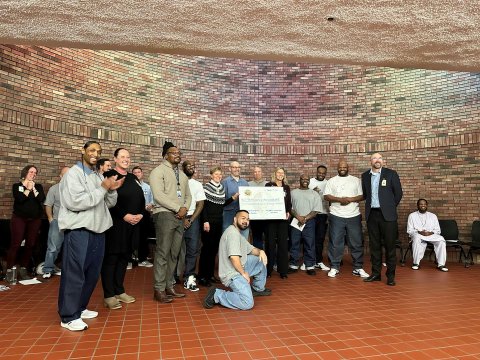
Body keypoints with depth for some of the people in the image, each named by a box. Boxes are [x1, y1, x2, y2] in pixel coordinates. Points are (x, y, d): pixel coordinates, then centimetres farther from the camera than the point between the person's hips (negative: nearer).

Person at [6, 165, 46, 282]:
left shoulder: (38, 186, 11)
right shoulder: (17, 186, 5)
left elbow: (42, 199, -7)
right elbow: (19, 199, -14)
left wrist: (33, 188, -8)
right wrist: (28, 188, -7)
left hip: (35, 220, 3)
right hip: (19, 219, -2)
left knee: (30, 244, 2)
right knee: (15, 244, -7)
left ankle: (23, 269, 12)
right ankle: (9, 270, 0)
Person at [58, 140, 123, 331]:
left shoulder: (98, 176, 16)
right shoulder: (73, 174, -7)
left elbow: (110, 204, 15)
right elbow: (75, 202, -19)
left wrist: (112, 190, -5)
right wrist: (102, 188, -16)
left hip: (97, 230, 8)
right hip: (78, 231, -8)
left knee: (92, 273, 14)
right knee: (74, 274, -1)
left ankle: (80, 308, 29)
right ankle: (69, 316, 10)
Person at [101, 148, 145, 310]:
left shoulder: (133, 178, 16)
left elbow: (141, 198, 14)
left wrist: (140, 214, -2)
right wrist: (125, 216, -18)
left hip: (133, 225, 7)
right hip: (115, 224, -7)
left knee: (124, 258, 13)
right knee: (111, 258, -1)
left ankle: (119, 291, 25)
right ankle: (109, 295, 8)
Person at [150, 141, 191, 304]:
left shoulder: (182, 175, 21)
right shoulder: (158, 171, -2)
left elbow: (188, 195, 19)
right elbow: (158, 195, -13)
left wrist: (185, 208, -2)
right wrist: (178, 208, -13)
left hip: (180, 217, 7)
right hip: (165, 215, -7)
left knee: (174, 254, 8)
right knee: (163, 253, -5)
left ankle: (168, 286, 16)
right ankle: (159, 290, 3)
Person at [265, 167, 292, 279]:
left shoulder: (287, 187, 15)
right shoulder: (269, 185, 5)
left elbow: (289, 202, 12)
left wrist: (288, 212, -5)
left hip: (283, 218, 2)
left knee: (283, 243, 1)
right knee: (270, 242, 1)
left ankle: (283, 270, 9)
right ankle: (268, 269, 11)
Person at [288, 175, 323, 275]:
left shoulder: (314, 194, 8)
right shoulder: (293, 193, 11)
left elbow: (316, 210, 0)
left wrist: (305, 218, -10)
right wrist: (298, 217, -10)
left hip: (309, 222, 0)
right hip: (295, 221, 1)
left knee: (310, 244, 1)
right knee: (294, 244, 3)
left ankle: (310, 266, 8)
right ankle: (293, 265, 12)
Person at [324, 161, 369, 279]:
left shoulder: (356, 180, 9)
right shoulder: (331, 181, 7)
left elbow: (362, 196, 4)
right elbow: (327, 196, -1)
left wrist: (350, 199, -13)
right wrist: (340, 199, -15)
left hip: (354, 216, 1)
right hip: (336, 216, -1)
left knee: (357, 243, 5)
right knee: (335, 243, 3)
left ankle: (358, 268, 16)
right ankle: (334, 267, 13)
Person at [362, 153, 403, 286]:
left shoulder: (391, 174, 0)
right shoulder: (365, 175, 9)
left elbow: (398, 193, 2)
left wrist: (391, 207, 5)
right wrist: (369, 205, 8)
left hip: (387, 215, -3)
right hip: (371, 214, 3)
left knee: (390, 245, 1)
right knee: (374, 245, 9)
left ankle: (390, 275, 12)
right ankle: (376, 273, 19)